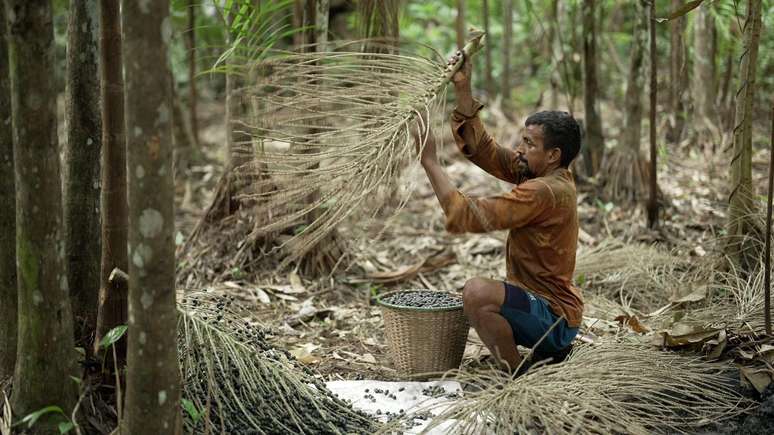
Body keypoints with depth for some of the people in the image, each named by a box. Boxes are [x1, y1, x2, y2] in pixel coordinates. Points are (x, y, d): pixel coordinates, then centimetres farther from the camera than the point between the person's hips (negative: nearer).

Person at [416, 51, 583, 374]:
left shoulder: (543, 191, -25)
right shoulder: (543, 174, 3)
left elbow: (468, 215, -27)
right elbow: (484, 150, 6)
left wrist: (429, 160, -20)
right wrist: (463, 90, 0)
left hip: (554, 317, -10)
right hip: (554, 312, 10)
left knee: (477, 292, -33)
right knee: (473, 301, 31)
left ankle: (517, 377, -16)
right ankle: (550, 353, 20)